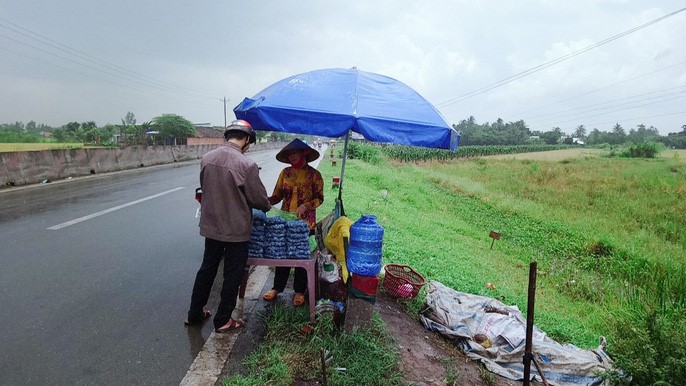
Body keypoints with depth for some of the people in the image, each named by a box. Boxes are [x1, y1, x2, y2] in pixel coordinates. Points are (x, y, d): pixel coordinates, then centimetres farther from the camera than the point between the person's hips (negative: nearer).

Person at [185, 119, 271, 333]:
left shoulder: (206, 158, -3)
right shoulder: (247, 165, -21)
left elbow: (204, 188, 9)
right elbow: (259, 199, -13)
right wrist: (267, 206, 9)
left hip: (210, 225, 6)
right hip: (236, 229, -5)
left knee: (207, 268, 21)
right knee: (232, 275, 11)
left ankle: (195, 314, 35)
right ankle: (223, 321, 24)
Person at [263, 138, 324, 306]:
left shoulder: (314, 174, -5)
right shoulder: (285, 172, 4)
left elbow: (319, 198, -4)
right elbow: (277, 196, 3)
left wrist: (305, 206, -20)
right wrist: (267, 200, -16)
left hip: (305, 222, -3)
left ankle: (299, 291, 24)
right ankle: (277, 287, 27)